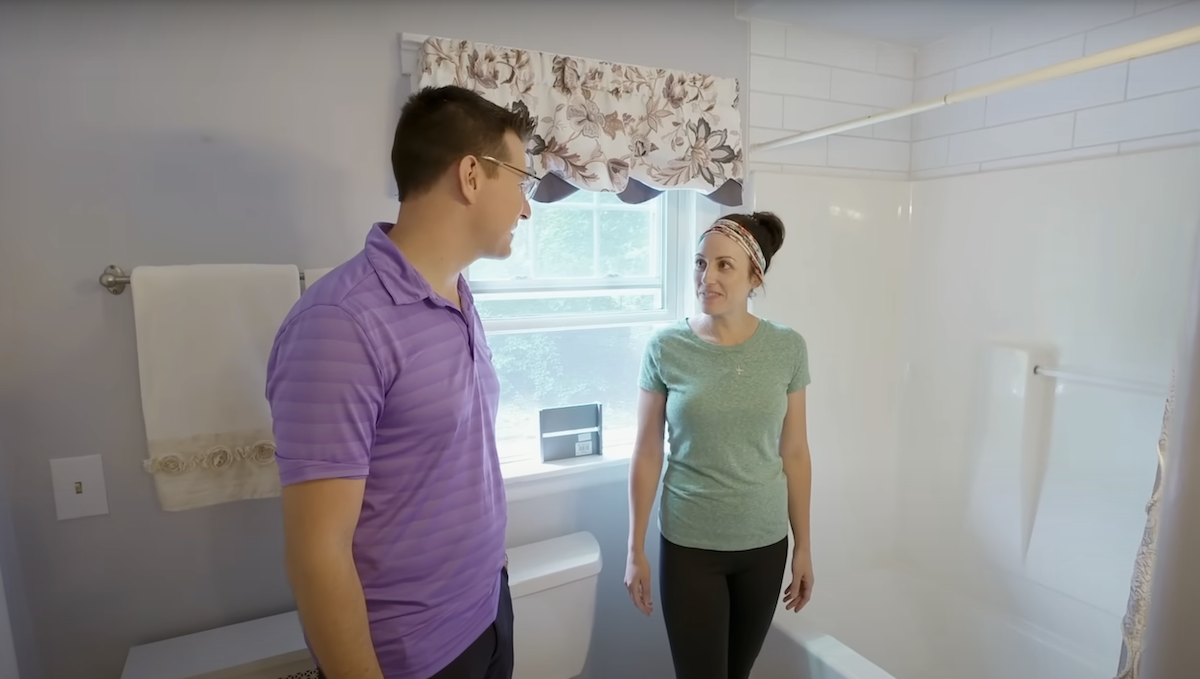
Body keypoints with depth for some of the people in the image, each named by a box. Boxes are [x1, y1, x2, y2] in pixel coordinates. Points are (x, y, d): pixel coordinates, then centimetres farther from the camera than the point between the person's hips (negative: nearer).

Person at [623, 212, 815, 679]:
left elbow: (794, 453, 0)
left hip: (765, 543, 2)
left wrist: (803, 546, 5)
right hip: (689, 544, -2)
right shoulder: (665, 348, -12)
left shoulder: (788, 349, -7)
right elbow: (647, 454, -6)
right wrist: (635, 549, -3)